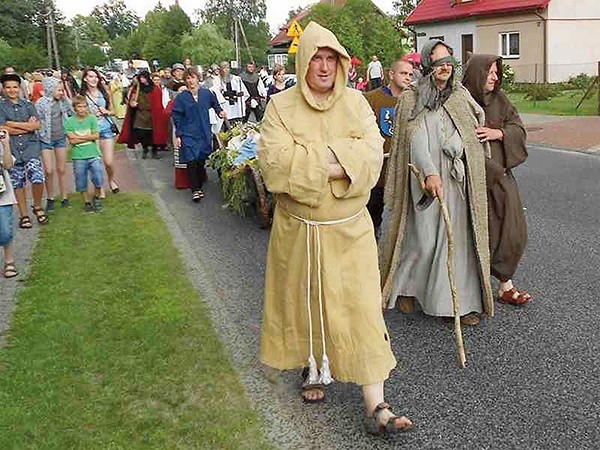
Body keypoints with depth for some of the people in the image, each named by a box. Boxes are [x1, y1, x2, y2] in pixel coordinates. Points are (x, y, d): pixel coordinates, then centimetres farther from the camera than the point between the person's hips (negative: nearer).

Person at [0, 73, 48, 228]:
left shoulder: (28, 105, 11)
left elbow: (37, 125, -2)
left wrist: (13, 124, -8)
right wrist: (27, 126, -7)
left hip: (31, 147, 0)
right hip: (12, 150, 0)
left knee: (38, 179, -15)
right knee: (17, 184, 5)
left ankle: (38, 207, 10)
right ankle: (24, 215, 18)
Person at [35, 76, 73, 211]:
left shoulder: (62, 101, 1)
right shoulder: (41, 103, -10)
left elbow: (72, 113, 6)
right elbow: (37, 123, -6)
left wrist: (65, 99, -3)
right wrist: (42, 136, -8)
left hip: (60, 138, 3)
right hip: (46, 139, -3)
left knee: (62, 170, 8)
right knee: (49, 171, -6)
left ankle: (64, 198, 18)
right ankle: (50, 199, 11)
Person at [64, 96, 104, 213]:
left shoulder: (92, 118, 2)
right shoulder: (69, 121, -1)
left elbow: (96, 136, -7)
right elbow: (72, 140, -8)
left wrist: (79, 137, -9)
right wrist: (88, 137, -8)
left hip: (93, 155, 0)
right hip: (78, 157, 0)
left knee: (98, 180, -7)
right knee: (82, 183, 7)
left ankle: (96, 197, 19)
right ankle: (87, 202, 25)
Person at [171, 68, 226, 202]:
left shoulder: (206, 93, 4)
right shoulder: (181, 97, -1)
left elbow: (215, 104, 24)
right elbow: (177, 117, 0)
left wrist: (220, 111, 6)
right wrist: (178, 135, -4)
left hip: (204, 133, 2)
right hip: (188, 134, -2)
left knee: (202, 161, 4)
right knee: (191, 162, -11)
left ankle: (199, 186, 20)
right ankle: (195, 190, -7)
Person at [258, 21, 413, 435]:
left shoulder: (355, 102, 1)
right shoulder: (281, 105, -3)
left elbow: (372, 153, -12)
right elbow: (274, 160, -18)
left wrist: (310, 159, -21)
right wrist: (337, 160, -19)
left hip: (350, 228, 0)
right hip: (298, 228, 0)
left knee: (361, 308, -2)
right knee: (306, 300, 14)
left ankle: (376, 406, 2)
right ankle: (315, 369, 39)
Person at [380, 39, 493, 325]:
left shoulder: (461, 96, 13)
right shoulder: (412, 99, -2)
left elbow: (479, 119, 26)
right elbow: (416, 139, -15)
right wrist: (430, 174, -29)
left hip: (458, 181, 4)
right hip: (427, 180, -4)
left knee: (458, 238, 4)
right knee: (423, 239, 0)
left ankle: (463, 301, 12)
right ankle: (405, 288, 24)